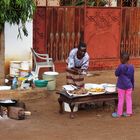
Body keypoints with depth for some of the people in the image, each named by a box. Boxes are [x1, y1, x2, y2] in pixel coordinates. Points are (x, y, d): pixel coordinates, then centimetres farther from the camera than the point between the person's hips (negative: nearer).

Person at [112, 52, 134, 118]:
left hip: (121, 86, -4)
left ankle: (119, 113, 13)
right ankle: (128, 112, 17)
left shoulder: (121, 66, -19)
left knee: (121, 99, 4)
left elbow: (116, 74, -5)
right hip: (129, 86, 5)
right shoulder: (131, 67, -1)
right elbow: (132, 78, 8)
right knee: (129, 99, 11)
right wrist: (133, 85, 18)